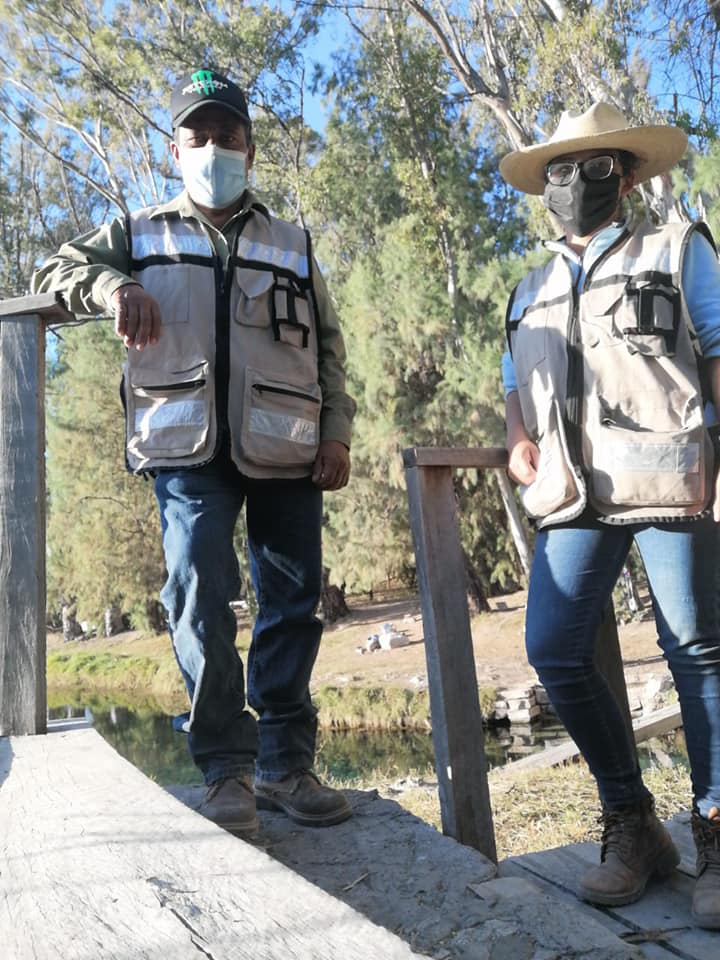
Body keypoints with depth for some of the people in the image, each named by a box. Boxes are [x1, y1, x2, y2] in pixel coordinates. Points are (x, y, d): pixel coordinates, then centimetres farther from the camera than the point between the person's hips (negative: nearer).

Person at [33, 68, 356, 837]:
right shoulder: (141, 235, 18)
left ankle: (285, 763, 11)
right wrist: (111, 284, -9)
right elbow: (56, 268, 14)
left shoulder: (293, 247, 20)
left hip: (284, 448, 2)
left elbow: (328, 348, 16)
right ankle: (227, 767, -1)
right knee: (198, 594, -13)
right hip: (189, 445, -1)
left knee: (292, 601, 0)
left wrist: (337, 433, 2)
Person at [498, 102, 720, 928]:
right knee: (555, 652, -7)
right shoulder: (530, 290, 25)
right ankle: (632, 824, 11)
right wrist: (517, 442, 4)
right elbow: (515, 385, 26)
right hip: (573, 495, 4)